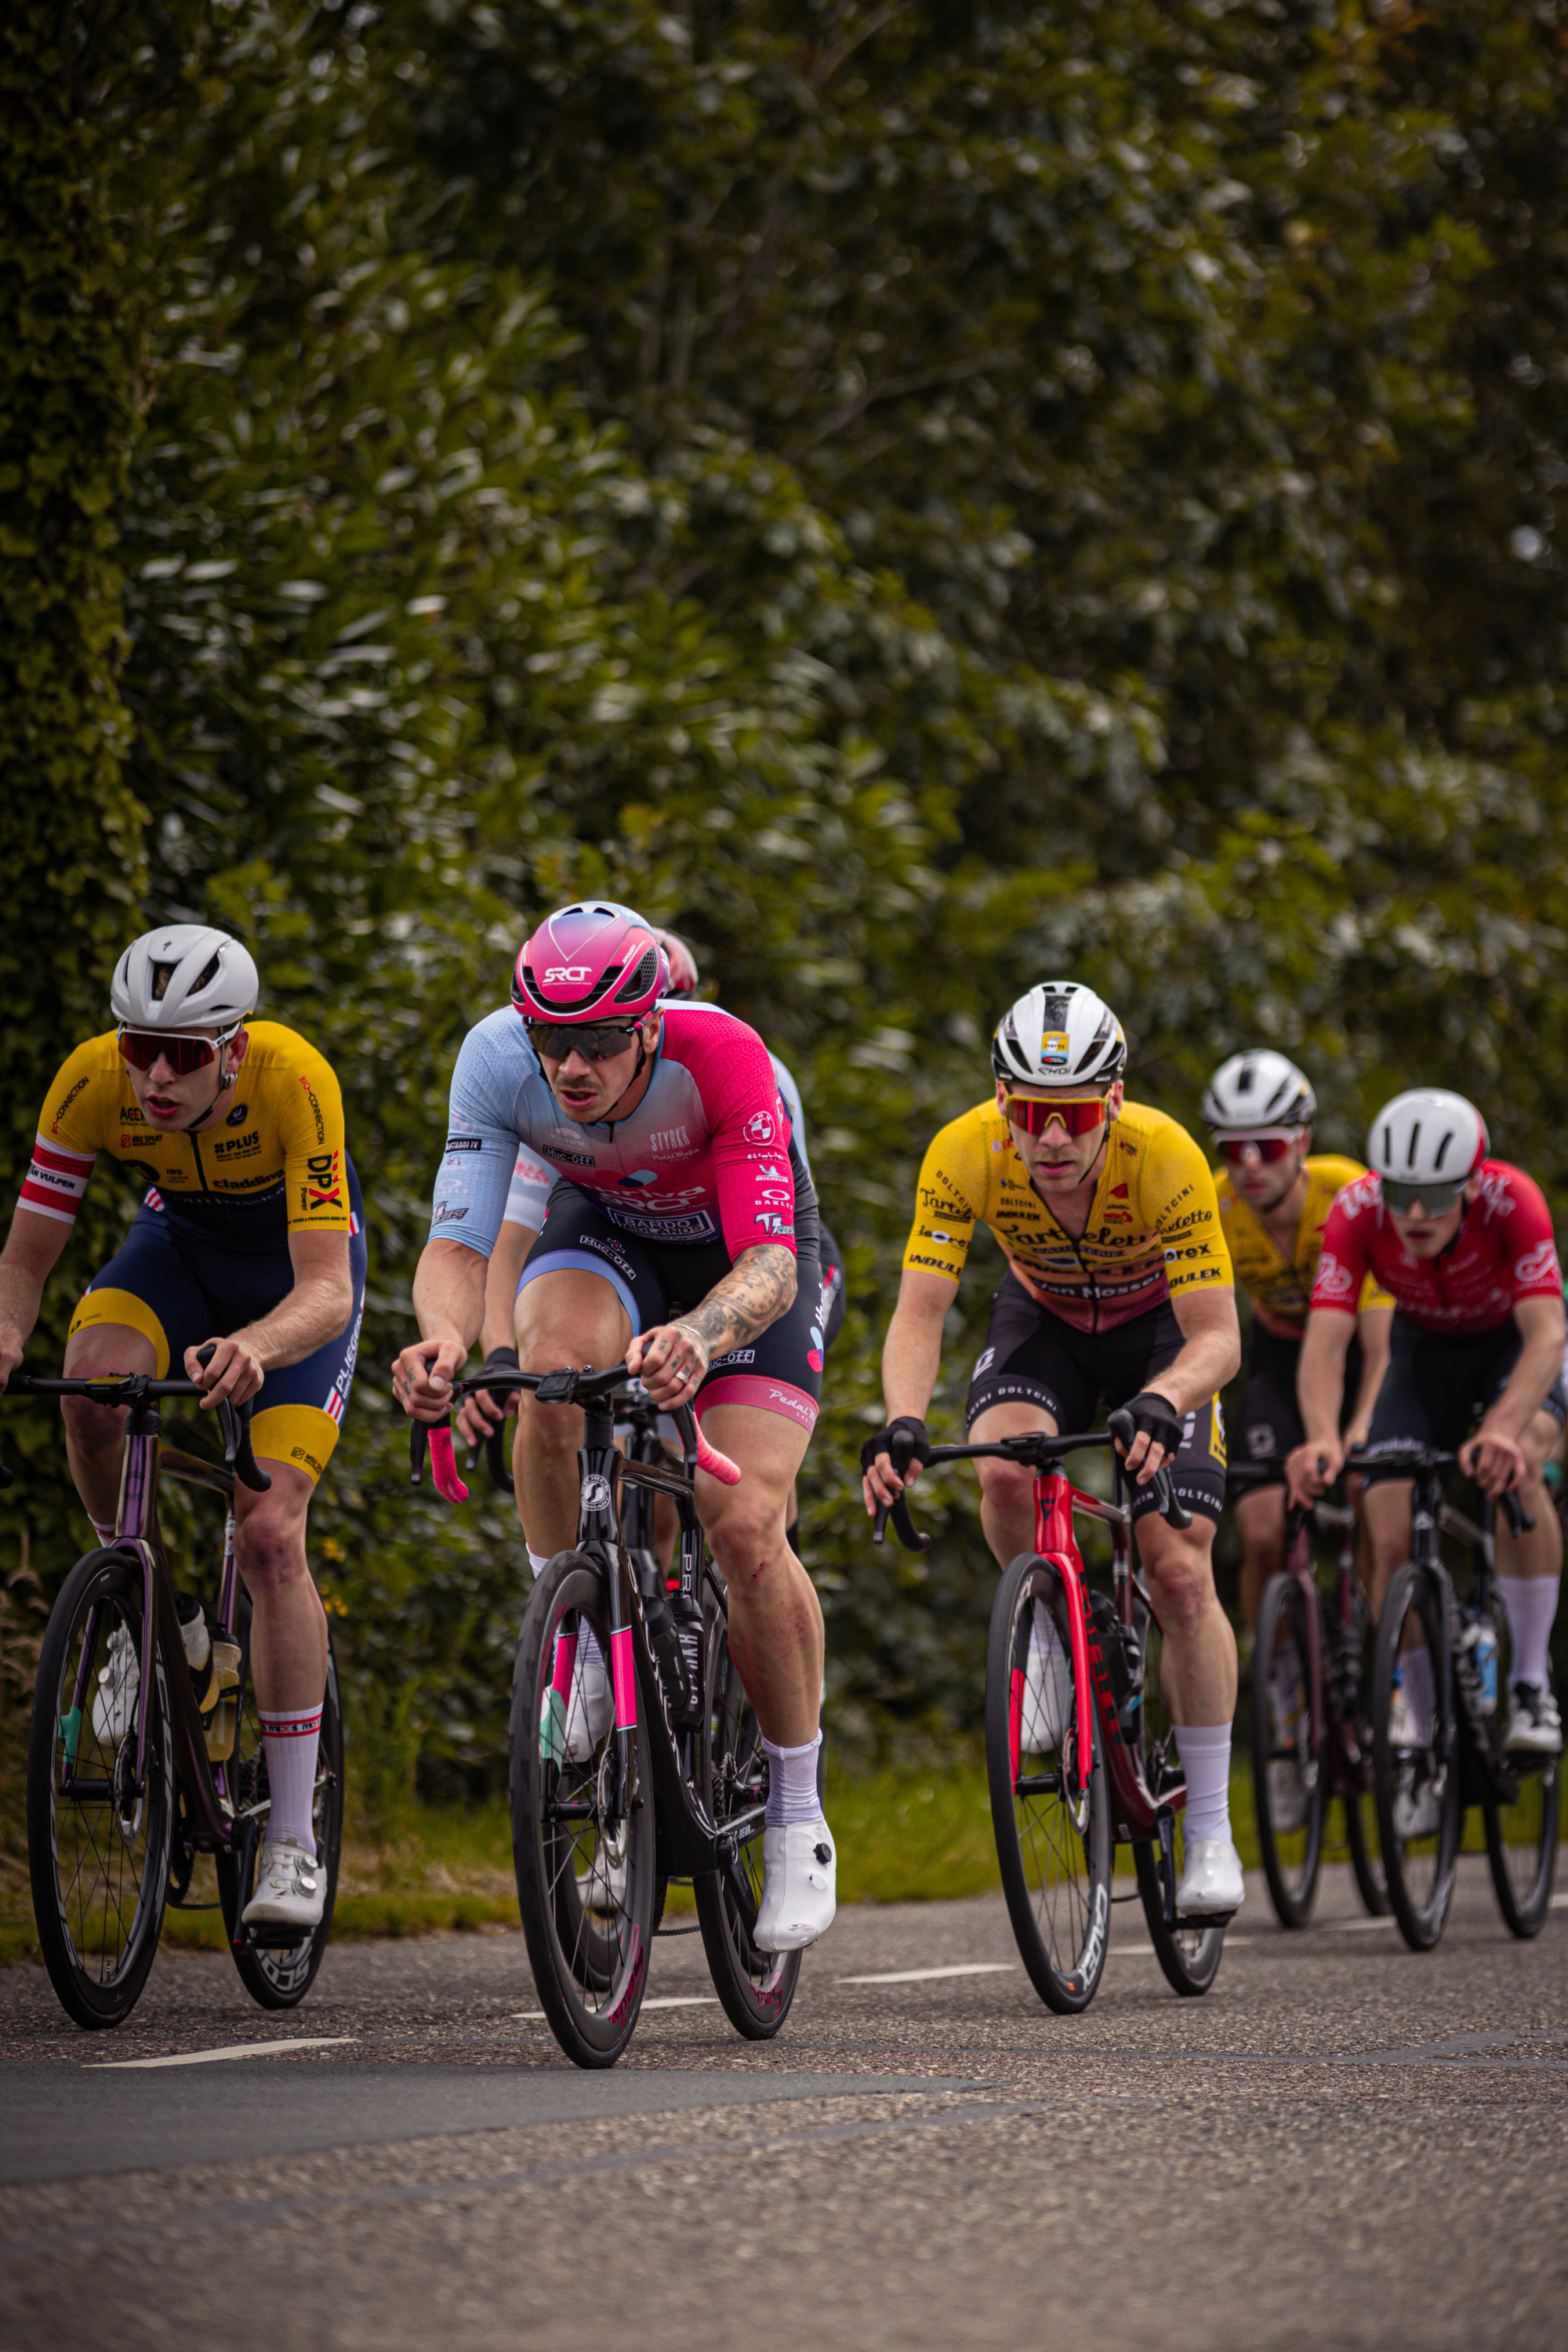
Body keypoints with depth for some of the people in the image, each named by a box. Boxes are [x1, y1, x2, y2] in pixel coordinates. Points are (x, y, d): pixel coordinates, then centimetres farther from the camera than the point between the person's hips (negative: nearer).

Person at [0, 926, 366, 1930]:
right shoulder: (92, 1081, -28)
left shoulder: (297, 1081, -37)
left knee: (268, 1535, -17)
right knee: (93, 1389, -31)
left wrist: (253, 1347, -62)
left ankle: (295, 1846, -10)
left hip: (297, 1269, -3)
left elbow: (326, 1287, -41)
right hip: (182, 1240, 3)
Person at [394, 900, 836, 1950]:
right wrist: (446, 1337, -55)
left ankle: (799, 1823, -1)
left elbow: (768, 1266, -41)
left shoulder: (723, 1058, -37)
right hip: (605, 1234, 2)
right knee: (556, 1369, -35)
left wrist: (697, 1338, -63)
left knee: (746, 1527, -19)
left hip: (747, 1259, -2)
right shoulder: (499, 1057, -29)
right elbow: (457, 1242, -32)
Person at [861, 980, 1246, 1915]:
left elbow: (1217, 1338, -34)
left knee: (1180, 1573, -13)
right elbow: (919, 1314, -31)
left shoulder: (1166, 1159, -36)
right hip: (1044, 1318, 2)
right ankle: (1049, 1641, -1)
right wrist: (903, 1425, -50)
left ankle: (1212, 1830, 0)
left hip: (1161, 1325, -1)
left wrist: (1160, 1405, -55)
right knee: (1006, 1473, -31)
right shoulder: (965, 1154, -31)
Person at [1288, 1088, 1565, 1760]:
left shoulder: (1511, 1201, -36)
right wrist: (1322, 1439, -58)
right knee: (1393, 1545, -13)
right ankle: (1421, 1720, 10)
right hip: (1427, 1347, 2)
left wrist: (1502, 1429, -63)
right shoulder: (1357, 1212, -31)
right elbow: (1326, 1340, -38)